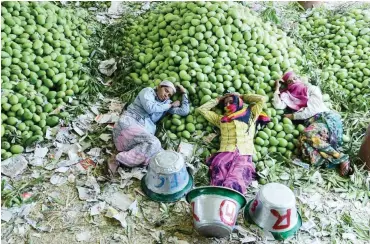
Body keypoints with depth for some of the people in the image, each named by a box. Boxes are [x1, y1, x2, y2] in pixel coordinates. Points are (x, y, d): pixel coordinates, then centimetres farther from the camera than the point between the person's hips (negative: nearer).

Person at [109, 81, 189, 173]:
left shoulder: (167, 103, 22)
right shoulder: (148, 91, 8)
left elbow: (184, 111, 16)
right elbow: (150, 108, -11)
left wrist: (184, 93, 17)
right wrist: (170, 105, 1)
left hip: (143, 133, 5)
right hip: (128, 124, -5)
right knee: (153, 143, -33)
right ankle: (118, 160, -26)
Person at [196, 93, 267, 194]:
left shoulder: (250, 114, 26)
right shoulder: (221, 119, 31)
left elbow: (262, 99, 24)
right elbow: (201, 109, 35)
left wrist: (242, 97, 31)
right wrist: (218, 100, 38)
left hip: (244, 154, -2)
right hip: (225, 153, 2)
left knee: (233, 183, -32)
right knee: (218, 180, -32)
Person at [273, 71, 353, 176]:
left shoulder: (312, 89, 12)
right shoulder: (289, 96, 23)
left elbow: (312, 109, -1)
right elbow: (277, 105, 5)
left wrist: (293, 116, 1)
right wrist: (277, 89, 14)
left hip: (326, 117, -3)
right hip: (313, 122, 3)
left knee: (308, 135, -36)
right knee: (305, 140, -33)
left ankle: (342, 159, -30)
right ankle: (340, 159, -32)